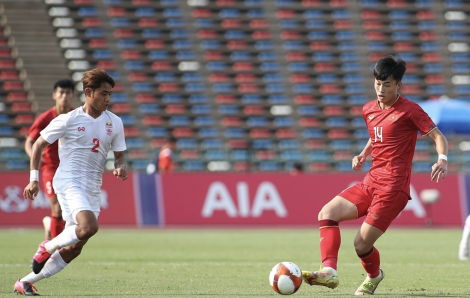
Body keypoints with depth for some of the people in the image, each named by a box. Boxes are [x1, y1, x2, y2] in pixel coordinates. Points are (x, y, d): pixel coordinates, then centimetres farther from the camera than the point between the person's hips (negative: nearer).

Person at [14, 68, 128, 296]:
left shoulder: (115, 123, 8)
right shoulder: (68, 121, -5)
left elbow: (119, 156, 16)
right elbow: (39, 144, 4)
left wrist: (120, 167, -8)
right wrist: (34, 178, -2)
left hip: (93, 188, 6)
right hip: (69, 181, -6)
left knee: (74, 248, 2)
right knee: (89, 227, -30)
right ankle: (48, 247, -3)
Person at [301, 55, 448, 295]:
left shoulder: (409, 110, -7)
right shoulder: (369, 110, 14)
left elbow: (438, 136, -7)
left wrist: (442, 159, -27)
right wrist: (362, 155, 13)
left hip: (393, 187, -7)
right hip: (371, 182, 7)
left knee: (361, 243, -8)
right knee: (327, 213, -13)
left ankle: (374, 276, 26)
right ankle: (329, 271, -22)